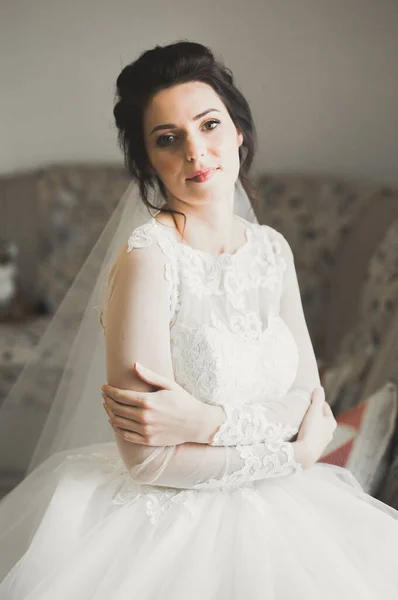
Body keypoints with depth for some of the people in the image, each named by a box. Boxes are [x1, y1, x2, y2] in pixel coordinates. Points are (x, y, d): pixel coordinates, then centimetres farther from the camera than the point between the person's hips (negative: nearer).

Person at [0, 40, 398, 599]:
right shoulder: (148, 256, -18)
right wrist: (292, 452, -13)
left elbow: (309, 397, -1)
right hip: (168, 520, -5)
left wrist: (207, 420, -19)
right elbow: (147, 459, -21)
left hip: (273, 510, 6)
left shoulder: (272, 249, 1)